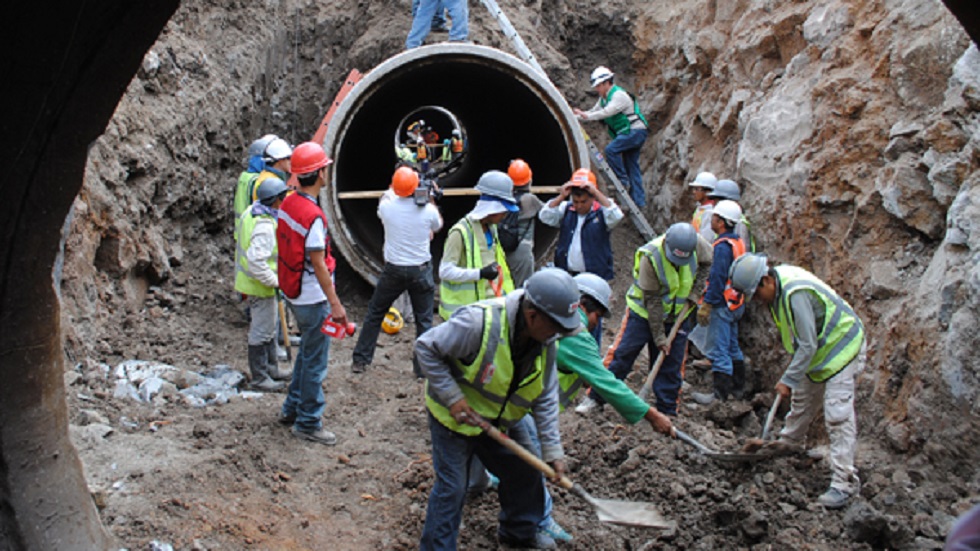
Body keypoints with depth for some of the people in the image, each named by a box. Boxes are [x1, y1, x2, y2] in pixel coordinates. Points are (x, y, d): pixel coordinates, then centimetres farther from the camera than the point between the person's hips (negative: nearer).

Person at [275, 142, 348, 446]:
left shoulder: (288, 203, 2)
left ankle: (292, 409, 35)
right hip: (313, 299, -9)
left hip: (295, 294, 9)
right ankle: (308, 423, 15)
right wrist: (335, 304, -19)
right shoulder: (313, 216, -25)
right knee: (315, 361, 4)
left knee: (307, 352, 25)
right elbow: (318, 264, -24)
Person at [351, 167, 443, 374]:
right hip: (420, 270, -1)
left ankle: (360, 360, 20)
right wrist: (430, 199, 15)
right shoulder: (427, 210, -13)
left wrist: (393, 187, 28)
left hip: (393, 270, 1)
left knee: (374, 314, 16)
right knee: (424, 320, 9)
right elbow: (438, 226, 10)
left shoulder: (387, 206, -12)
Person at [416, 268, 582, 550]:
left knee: (525, 471, 14)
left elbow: (545, 398, -2)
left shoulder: (546, 340, -12)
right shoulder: (479, 322, -35)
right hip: (455, 417, -6)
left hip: (500, 420, 7)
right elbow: (425, 348, -25)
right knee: (452, 487, -6)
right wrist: (453, 398, -26)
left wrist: (552, 450, -2)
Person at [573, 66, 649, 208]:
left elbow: (607, 112, -28)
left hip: (636, 131, -10)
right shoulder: (604, 98, 14)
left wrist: (586, 116, -31)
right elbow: (594, 111, 16)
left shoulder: (619, 95, -16)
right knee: (632, 166, 7)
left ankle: (622, 180, -15)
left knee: (611, 149, -24)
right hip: (629, 133, 10)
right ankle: (639, 200, 8)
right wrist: (576, 117, 1)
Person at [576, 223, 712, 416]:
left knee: (671, 366, 5)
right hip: (644, 312, -3)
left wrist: (694, 291, -5)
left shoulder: (697, 244, -18)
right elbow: (652, 301, -22)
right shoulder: (651, 256, -29)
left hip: (676, 315, 4)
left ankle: (667, 411, 15)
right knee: (621, 355, -5)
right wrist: (659, 336, -19)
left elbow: (707, 263, 8)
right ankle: (595, 398, 6)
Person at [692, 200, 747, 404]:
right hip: (736, 303, 10)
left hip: (723, 303, -10)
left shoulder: (723, 245, -18)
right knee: (732, 347, 18)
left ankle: (721, 393, -8)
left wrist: (706, 304, -20)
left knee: (717, 349, -8)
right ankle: (737, 387, 26)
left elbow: (718, 278, -23)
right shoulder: (738, 242, 13)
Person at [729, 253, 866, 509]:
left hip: (841, 346, -10)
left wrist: (788, 379, -25)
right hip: (818, 348, 10)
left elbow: (807, 345, -30)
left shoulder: (796, 294, -34)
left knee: (838, 414, -15)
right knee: (802, 400, 24)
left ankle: (844, 481, -15)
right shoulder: (778, 280, -4)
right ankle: (789, 442, 47)